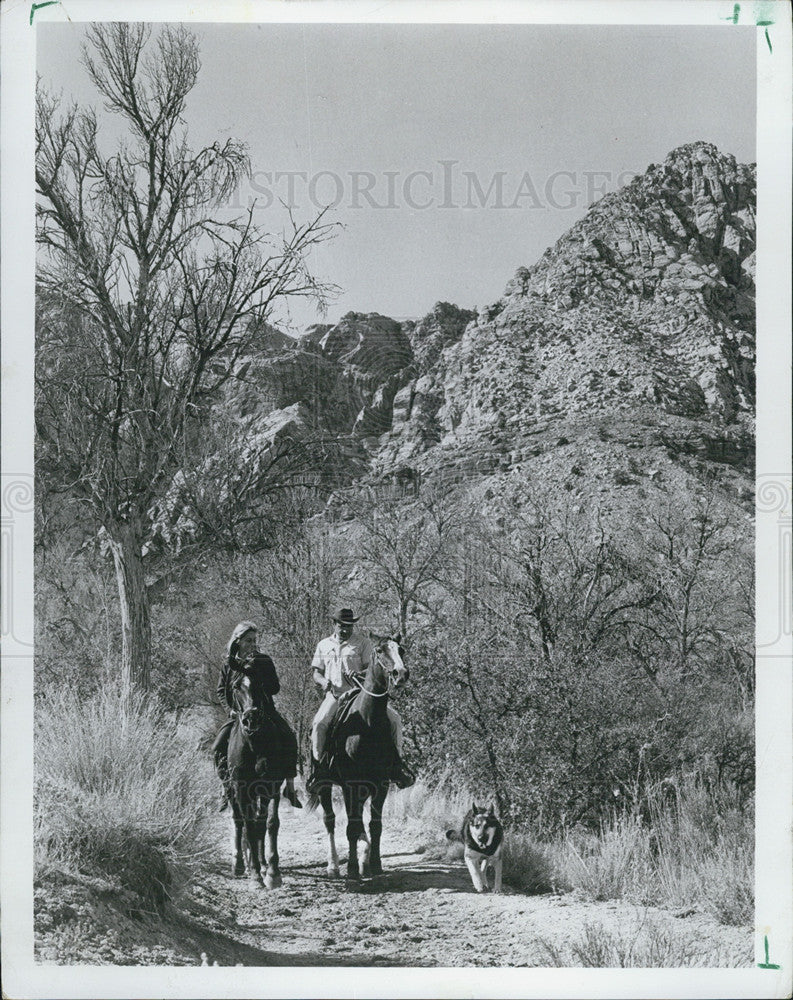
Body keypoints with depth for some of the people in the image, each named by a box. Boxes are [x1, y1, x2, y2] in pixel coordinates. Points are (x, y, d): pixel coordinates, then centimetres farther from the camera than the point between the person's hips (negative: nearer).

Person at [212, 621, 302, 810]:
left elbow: (275, 688, -6)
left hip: (264, 711, -1)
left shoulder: (264, 661, 0)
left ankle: (290, 787, -11)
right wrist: (231, 708, -8)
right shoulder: (229, 664, 4)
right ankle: (227, 788, 0)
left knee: (289, 739, -21)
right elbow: (221, 691, 9)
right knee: (218, 747, -16)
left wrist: (254, 670, -18)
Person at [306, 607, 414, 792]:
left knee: (394, 718, -16)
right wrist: (323, 681, -9)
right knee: (319, 724, -27)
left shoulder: (363, 642, 8)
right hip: (335, 694, 0)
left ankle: (396, 763, -3)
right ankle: (318, 767, -17)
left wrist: (359, 674, -22)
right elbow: (316, 672, 16)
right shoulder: (324, 645, 16)